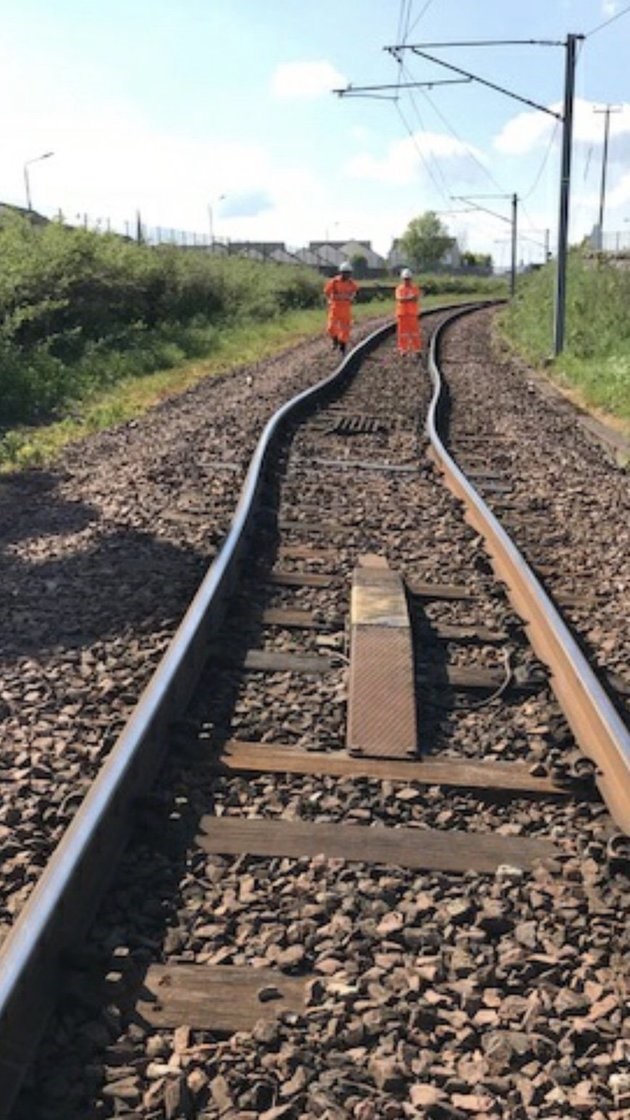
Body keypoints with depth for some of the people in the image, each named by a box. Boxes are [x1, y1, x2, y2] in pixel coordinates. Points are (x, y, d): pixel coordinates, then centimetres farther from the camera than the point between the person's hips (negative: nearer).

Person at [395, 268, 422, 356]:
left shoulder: (415, 288, 4)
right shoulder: (399, 288, 2)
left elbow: (416, 299, -10)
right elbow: (399, 299, -13)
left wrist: (405, 299, -18)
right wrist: (410, 298, -18)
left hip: (413, 313, 0)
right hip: (402, 313, 0)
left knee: (414, 332, 2)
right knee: (403, 332, 2)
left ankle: (416, 348, 9)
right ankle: (403, 349, 9)